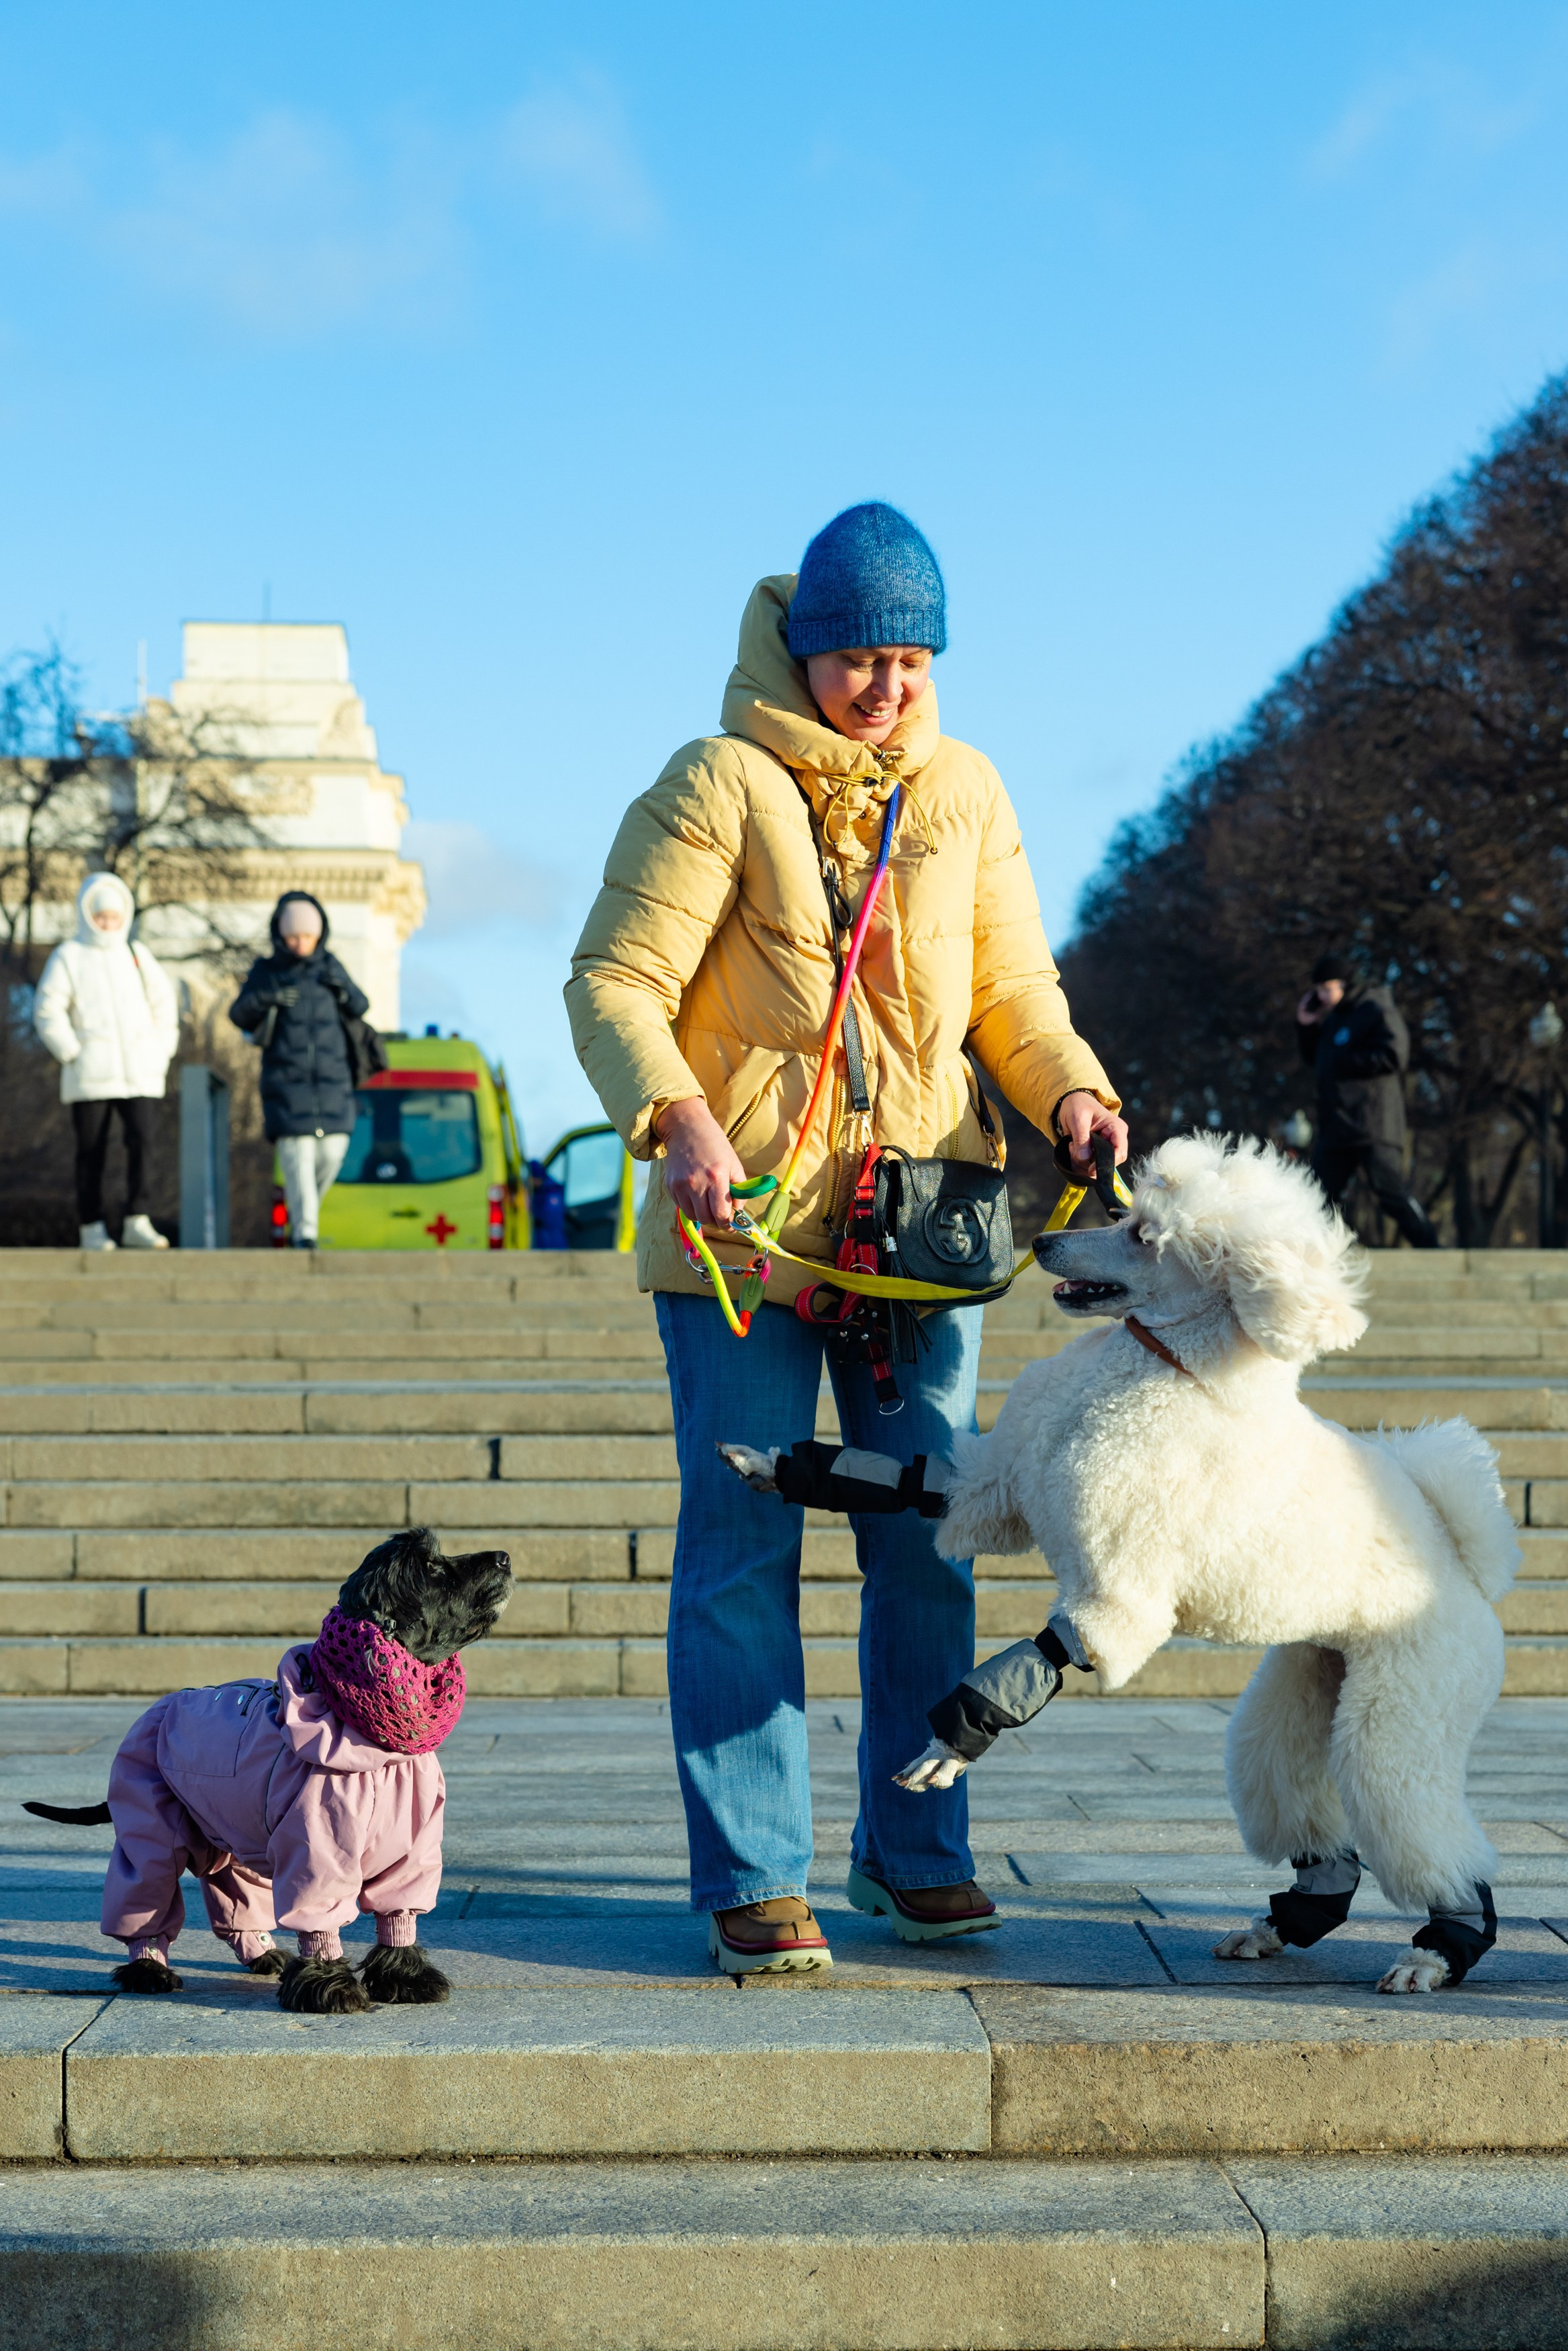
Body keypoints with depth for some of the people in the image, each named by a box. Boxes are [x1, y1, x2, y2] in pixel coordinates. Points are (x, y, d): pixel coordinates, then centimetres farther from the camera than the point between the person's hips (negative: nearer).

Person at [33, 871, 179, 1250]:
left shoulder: (138, 955, 15)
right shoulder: (69, 956, 4)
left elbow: (164, 1006, 22)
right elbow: (47, 1010, -1)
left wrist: (161, 1053, 11)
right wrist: (72, 1053, -7)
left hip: (140, 1074, 3)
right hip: (91, 1075, -3)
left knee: (142, 1141, -12)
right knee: (91, 1151, 0)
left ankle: (137, 1223, -10)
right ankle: (91, 1228, 5)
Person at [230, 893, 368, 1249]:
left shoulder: (329, 965, 8)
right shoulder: (266, 970, 1)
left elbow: (360, 1009, 11)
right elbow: (239, 1015, -5)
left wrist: (343, 988, -9)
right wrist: (264, 998, -25)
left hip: (331, 1080, 3)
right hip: (286, 1079, -3)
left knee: (331, 1151, -1)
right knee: (297, 1153, -12)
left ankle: (301, 1212, 25)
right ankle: (304, 1232, -10)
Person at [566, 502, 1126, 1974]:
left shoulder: (965, 793, 11)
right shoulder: (719, 787, -5)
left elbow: (1013, 992, 13)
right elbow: (616, 982, -10)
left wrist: (1069, 1088, -7)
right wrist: (678, 1116, -27)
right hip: (743, 1217, -4)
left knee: (927, 1544, 8)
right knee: (742, 1550, -2)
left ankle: (916, 1849, 21)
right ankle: (752, 1876, 5)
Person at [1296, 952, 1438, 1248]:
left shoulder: (1378, 1011, -7)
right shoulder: (1333, 1020, 19)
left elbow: (1393, 1056, -17)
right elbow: (1315, 1061, 27)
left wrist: (1343, 1063, -13)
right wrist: (1306, 1027, 12)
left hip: (1374, 1127, -8)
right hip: (1335, 1127, 9)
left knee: (1392, 1193, -9)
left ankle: (1428, 1246, -3)